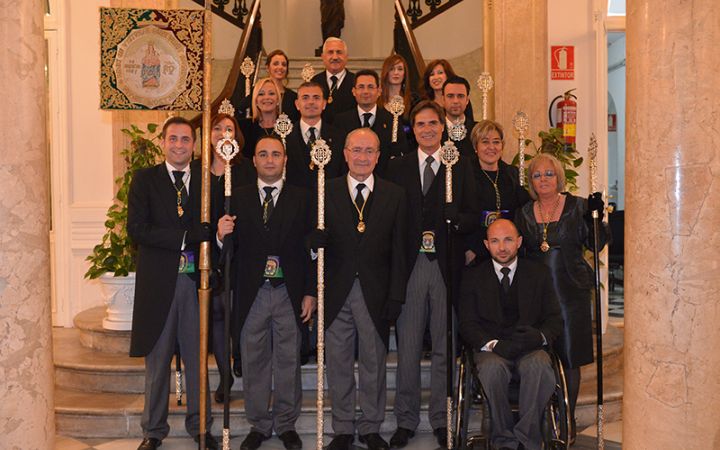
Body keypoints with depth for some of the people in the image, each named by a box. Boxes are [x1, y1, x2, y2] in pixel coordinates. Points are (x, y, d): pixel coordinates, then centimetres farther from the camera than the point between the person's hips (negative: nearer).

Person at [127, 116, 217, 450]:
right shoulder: (145, 179, 2)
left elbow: (214, 227, 8)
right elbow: (136, 229, -9)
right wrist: (186, 237, -15)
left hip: (196, 280, 2)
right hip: (158, 281, -1)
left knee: (198, 358, 9)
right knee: (157, 360, 9)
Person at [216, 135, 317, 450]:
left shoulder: (300, 198, 4)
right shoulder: (239, 198, 6)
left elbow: (310, 248, 1)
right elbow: (232, 247, 3)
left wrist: (310, 292, -4)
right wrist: (222, 235, -20)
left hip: (289, 293, -1)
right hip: (252, 293, 1)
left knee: (288, 363, 8)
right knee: (254, 363, 9)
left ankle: (286, 425, 23)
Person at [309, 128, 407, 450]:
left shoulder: (394, 196, 4)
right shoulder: (326, 192, 2)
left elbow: (397, 251, 2)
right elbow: (315, 244, -1)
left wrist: (396, 297, -3)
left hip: (375, 294, 0)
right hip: (337, 293, 0)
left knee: (374, 364, 11)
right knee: (338, 364, 10)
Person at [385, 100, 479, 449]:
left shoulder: (461, 167, 8)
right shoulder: (398, 167, 10)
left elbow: (473, 216, 4)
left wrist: (455, 221, -17)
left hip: (446, 265, 0)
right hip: (409, 265, 0)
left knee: (444, 348, 6)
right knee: (407, 348, 5)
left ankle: (441, 420, 19)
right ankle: (406, 420, 17)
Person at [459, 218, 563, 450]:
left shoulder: (539, 273, 13)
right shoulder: (473, 276, 9)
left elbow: (555, 319, 10)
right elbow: (467, 324, 3)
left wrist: (541, 336, -14)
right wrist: (493, 344, -16)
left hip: (530, 348, 1)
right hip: (490, 349, 0)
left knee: (539, 366, -34)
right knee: (492, 368, -36)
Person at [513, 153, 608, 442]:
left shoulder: (577, 206, 1)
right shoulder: (524, 213, 9)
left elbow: (595, 244, -2)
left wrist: (594, 218, -19)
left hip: (571, 291, -2)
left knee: (570, 357, 4)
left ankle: (568, 417, 17)